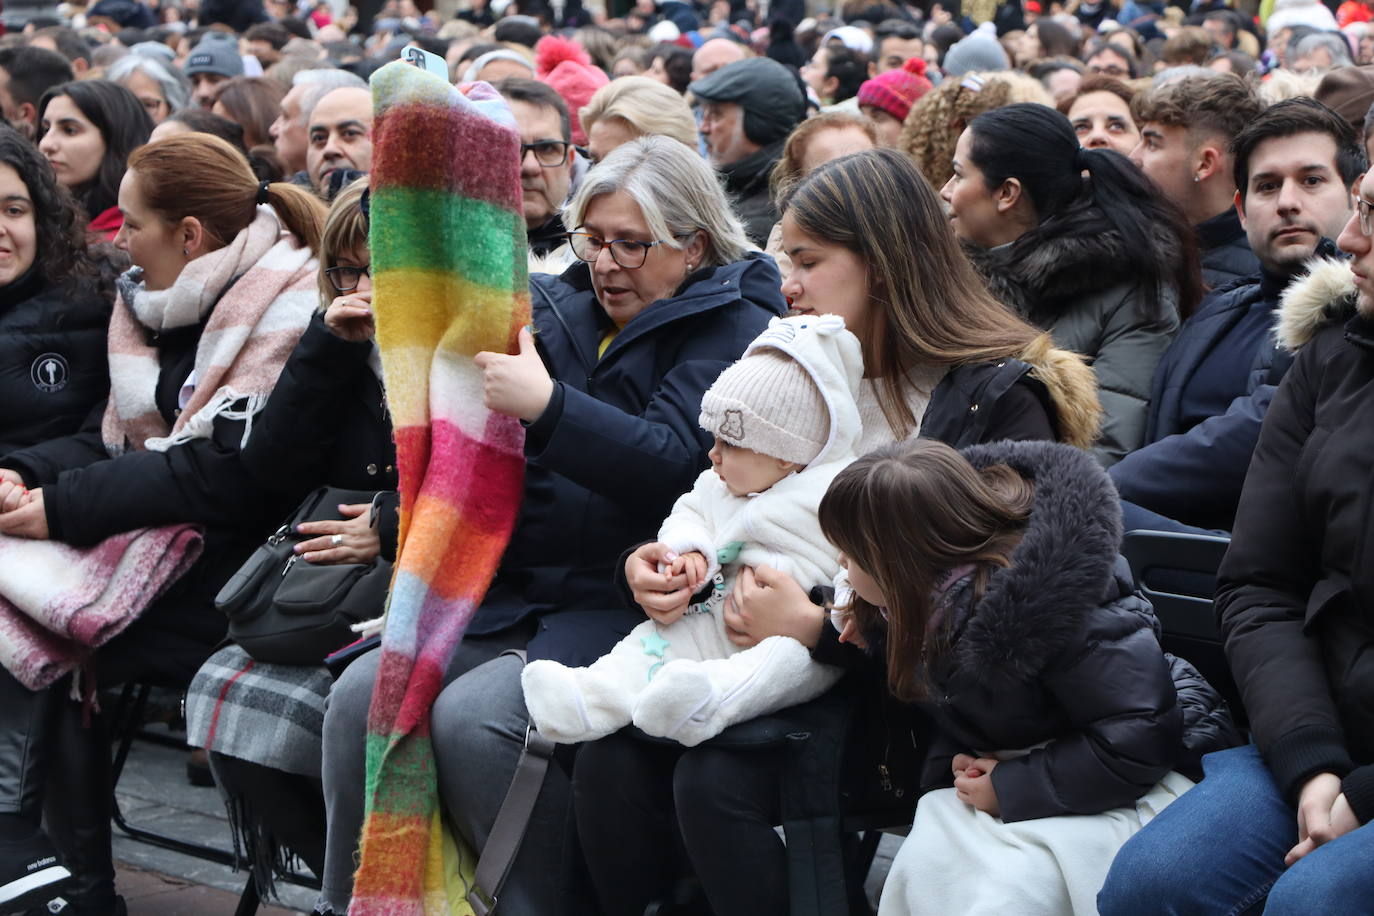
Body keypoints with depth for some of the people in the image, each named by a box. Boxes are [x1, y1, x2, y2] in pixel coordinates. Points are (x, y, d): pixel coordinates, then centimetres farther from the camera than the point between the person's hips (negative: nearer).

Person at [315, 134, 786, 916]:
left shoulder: (732, 329, -2)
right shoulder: (564, 309, 17)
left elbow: (673, 463, -18)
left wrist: (547, 404, -28)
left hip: (629, 600, -6)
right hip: (516, 589, 6)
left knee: (473, 716, -28)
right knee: (362, 696, -14)